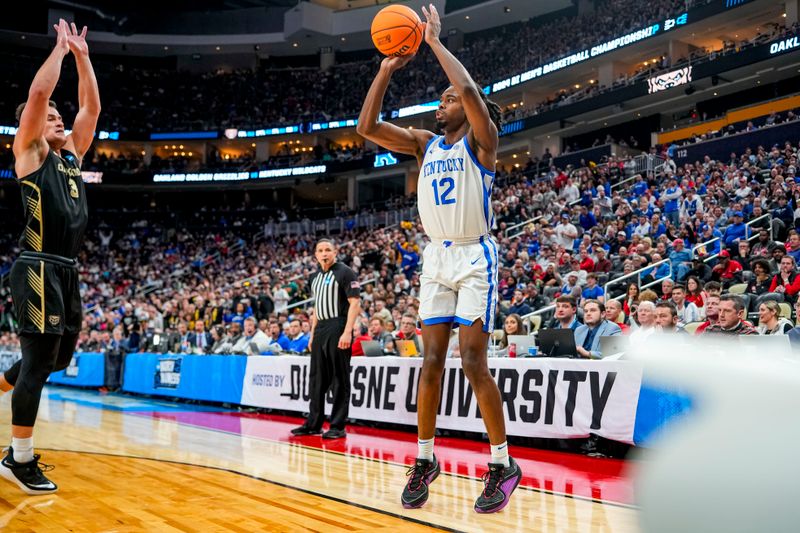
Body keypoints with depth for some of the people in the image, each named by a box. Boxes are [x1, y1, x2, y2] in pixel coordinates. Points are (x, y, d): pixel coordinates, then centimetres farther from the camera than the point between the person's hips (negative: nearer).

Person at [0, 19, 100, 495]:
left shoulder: (71, 155, 20)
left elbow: (92, 106, 20)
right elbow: (39, 92, -11)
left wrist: (83, 57, 18)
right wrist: (61, 47, -1)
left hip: (68, 270, 8)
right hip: (39, 269, -8)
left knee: (61, 356, 14)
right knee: (40, 358, -6)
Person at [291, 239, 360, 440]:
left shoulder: (345, 272, -5)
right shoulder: (315, 278, 17)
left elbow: (355, 303, -12)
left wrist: (347, 332, -20)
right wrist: (312, 334, 18)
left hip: (338, 329, -8)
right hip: (320, 330, 8)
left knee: (339, 379, -3)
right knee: (316, 379, 10)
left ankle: (338, 426, 2)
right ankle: (314, 424, 18)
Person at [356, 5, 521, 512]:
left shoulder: (482, 139, -5)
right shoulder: (425, 142, 10)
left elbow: (471, 91, -26)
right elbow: (367, 127, 2)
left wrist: (436, 42, -15)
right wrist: (387, 68, -2)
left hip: (475, 256, -5)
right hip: (437, 257, 6)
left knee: (473, 362, -9)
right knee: (432, 361, 4)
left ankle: (504, 465, 4)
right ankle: (425, 460, 14)